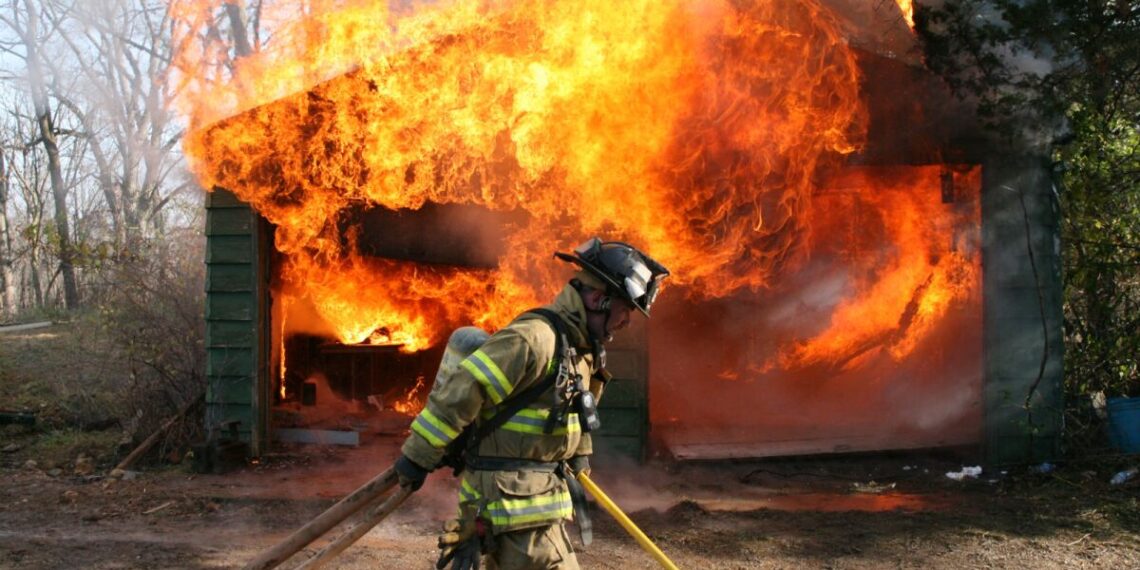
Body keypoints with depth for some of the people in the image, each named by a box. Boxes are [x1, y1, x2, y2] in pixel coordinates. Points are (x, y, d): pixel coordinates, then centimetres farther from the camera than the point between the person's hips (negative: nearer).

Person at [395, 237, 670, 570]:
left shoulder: (580, 349, 11)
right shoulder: (533, 339, -21)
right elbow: (457, 395, -20)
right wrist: (418, 458, -14)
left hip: (536, 496, 10)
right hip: (512, 501, -10)